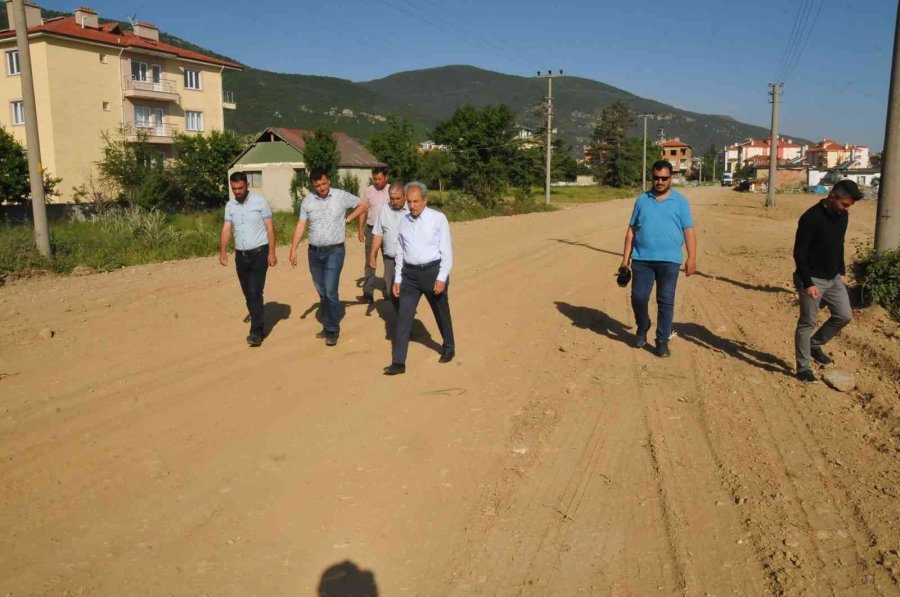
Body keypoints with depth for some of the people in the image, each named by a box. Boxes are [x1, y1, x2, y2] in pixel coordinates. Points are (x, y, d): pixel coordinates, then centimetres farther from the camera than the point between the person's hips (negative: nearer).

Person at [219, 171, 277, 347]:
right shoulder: (230, 206, 7)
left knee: (255, 293, -11)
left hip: (259, 253, -5)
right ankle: (260, 326, 21)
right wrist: (223, 251, -8)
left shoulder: (259, 202, -6)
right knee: (248, 294, 9)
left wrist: (272, 252, -11)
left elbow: (270, 227, -5)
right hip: (241, 255, 5)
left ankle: (256, 332, -8)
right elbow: (226, 229, 4)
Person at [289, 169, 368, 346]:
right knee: (322, 293, 12)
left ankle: (333, 330, 1)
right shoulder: (307, 201, 2)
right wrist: (293, 249, -4)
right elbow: (301, 226, 1)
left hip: (334, 251, -4)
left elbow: (362, 205, 8)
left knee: (330, 292, -10)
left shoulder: (341, 196, -4)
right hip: (314, 252, 4)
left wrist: (347, 219, 0)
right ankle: (328, 327, 25)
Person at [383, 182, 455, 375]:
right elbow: (400, 252, 11)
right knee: (403, 317, -1)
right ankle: (398, 362, 4)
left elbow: (446, 251, -9)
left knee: (441, 314, 15)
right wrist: (397, 279, 9)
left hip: (433, 272, -3)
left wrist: (442, 277, -16)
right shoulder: (404, 221, 5)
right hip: (409, 274, 4)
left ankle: (449, 348, 39)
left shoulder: (438, 219, -8)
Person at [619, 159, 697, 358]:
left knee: (665, 301, 1)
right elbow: (631, 230, 10)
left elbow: (689, 231, 1)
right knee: (638, 297, 1)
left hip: (669, 260, -2)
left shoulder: (680, 201, 4)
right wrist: (626, 256, 4)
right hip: (642, 259, 2)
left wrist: (692, 258, -7)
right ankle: (642, 328, 27)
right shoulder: (641, 200, 9)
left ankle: (662, 340, 12)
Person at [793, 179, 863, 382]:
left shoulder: (842, 216, 4)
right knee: (807, 323, 1)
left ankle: (815, 344, 30)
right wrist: (808, 283, -22)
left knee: (844, 316, 10)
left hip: (833, 279, 8)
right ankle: (804, 367, 11)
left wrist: (841, 272, 15)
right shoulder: (811, 218, -20)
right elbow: (799, 253, -20)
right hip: (813, 280, -8)